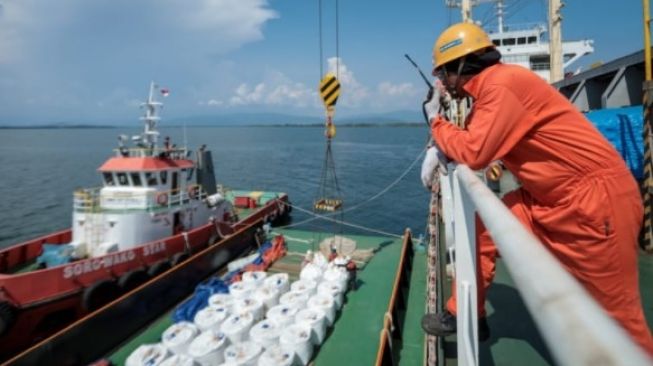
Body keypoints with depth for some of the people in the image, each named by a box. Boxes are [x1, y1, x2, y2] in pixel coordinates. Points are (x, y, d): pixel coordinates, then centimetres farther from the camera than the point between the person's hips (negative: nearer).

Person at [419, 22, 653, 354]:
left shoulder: (501, 84, -20)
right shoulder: (488, 89, 10)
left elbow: (473, 154, -23)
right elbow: (469, 138, 19)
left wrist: (436, 121, -7)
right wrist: (439, 148, -1)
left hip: (594, 198, -9)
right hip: (548, 198, 9)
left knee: (616, 314, 1)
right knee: (480, 225, 6)